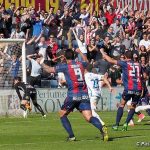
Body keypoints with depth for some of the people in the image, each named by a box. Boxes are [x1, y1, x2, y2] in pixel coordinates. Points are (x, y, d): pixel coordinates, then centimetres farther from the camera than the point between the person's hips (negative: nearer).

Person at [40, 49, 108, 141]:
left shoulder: (65, 66, 0)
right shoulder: (81, 64, 13)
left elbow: (49, 70, 8)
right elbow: (86, 61, 39)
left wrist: (42, 63, 25)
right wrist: (80, 52, 52)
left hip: (73, 95, -4)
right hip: (84, 94, 4)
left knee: (62, 115, 16)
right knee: (89, 117, -6)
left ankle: (71, 136, 5)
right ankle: (102, 128, -34)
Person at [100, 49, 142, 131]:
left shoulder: (125, 63, 1)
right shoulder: (138, 65, 14)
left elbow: (111, 60, 1)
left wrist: (102, 52, 12)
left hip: (128, 89, -3)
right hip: (138, 89, 3)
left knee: (122, 105, 14)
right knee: (133, 107, 14)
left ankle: (116, 125, 10)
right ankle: (126, 123, -2)